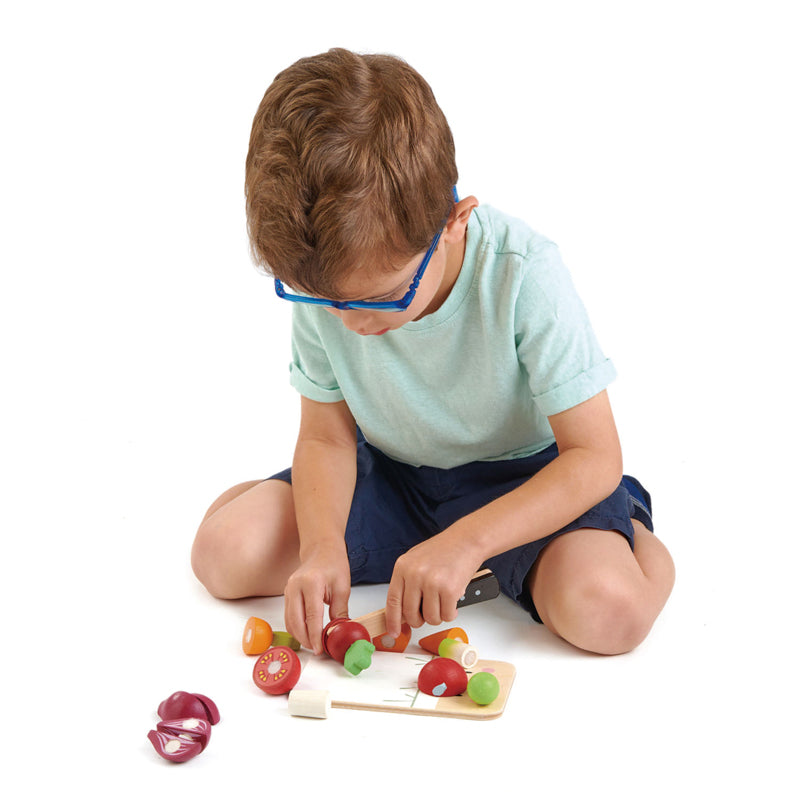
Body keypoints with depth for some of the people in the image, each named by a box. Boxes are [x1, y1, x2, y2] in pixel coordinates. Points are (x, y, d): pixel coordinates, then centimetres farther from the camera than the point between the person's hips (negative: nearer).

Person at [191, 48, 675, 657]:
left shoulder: (522, 275, -28)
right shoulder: (322, 281, -17)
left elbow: (595, 457, -24)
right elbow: (326, 437, -5)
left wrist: (463, 542, -34)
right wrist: (322, 545, -25)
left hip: (523, 476, -4)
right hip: (390, 476, 4)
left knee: (607, 610, -33)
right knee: (224, 553, -14)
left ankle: (633, 536, 4)